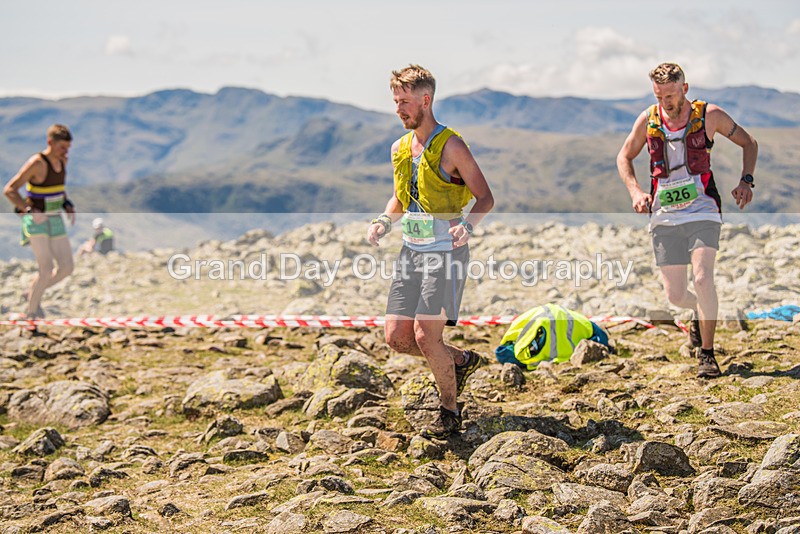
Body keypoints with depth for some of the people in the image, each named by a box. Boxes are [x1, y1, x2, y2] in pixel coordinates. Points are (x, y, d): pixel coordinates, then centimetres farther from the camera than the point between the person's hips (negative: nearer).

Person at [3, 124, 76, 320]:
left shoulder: (62, 161, 4)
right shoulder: (36, 163, -20)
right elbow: (9, 190, -20)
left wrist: (68, 206, 7)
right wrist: (30, 211, -28)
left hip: (55, 221, 7)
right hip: (36, 221, -7)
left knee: (66, 268, 2)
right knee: (46, 270, -12)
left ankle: (35, 292, 25)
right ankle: (31, 311, 6)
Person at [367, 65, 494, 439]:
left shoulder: (450, 146, -10)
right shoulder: (400, 148, 12)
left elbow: (485, 197, -9)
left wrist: (467, 225, -28)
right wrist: (384, 222, 3)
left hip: (445, 251, -7)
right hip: (411, 250, 7)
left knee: (425, 335, -12)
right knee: (396, 338, 3)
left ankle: (449, 412, 9)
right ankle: (462, 361, 28)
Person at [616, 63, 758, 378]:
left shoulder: (709, 115, -3)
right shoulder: (648, 120, 2)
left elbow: (748, 143, 11)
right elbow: (624, 157, 16)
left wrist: (746, 181, -3)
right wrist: (635, 192, 0)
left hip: (702, 211, -2)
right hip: (664, 215, 2)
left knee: (702, 278, -21)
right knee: (675, 295, 2)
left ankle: (706, 353, -7)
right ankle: (700, 313, 39)